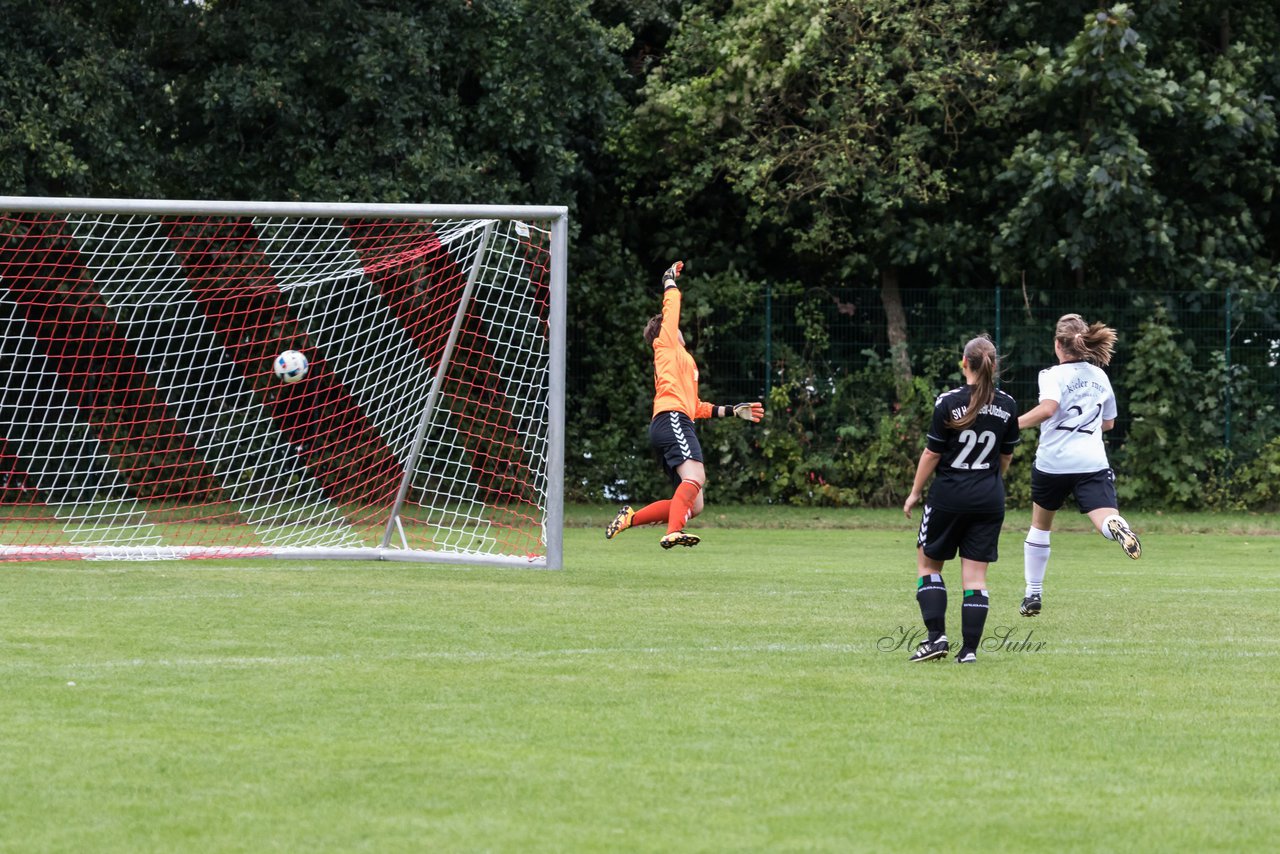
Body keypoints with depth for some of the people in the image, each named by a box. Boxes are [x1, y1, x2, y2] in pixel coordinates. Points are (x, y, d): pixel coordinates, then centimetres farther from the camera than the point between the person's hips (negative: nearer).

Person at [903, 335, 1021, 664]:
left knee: (928, 563, 12)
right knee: (975, 575, 5)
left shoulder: (948, 402, -12)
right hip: (990, 498, 3)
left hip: (949, 494, -3)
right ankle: (970, 649, -1)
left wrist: (915, 492, 4)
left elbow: (932, 453, -8)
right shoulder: (1007, 406, 1)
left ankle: (936, 636, 0)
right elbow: (1006, 457, 11)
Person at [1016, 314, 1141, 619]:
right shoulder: (1100, 376, 14)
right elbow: (1108, 422, 25)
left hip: (1052, 463, -2)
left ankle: (1033, 594, 27)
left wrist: (1012, 425, -18)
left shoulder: (1054, 375, -4)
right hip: (1092, 464, 2)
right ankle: (1118, 528, -54)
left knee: (1040, 526, 20)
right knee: (1106, 519, -15)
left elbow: (1048, 408, -24)